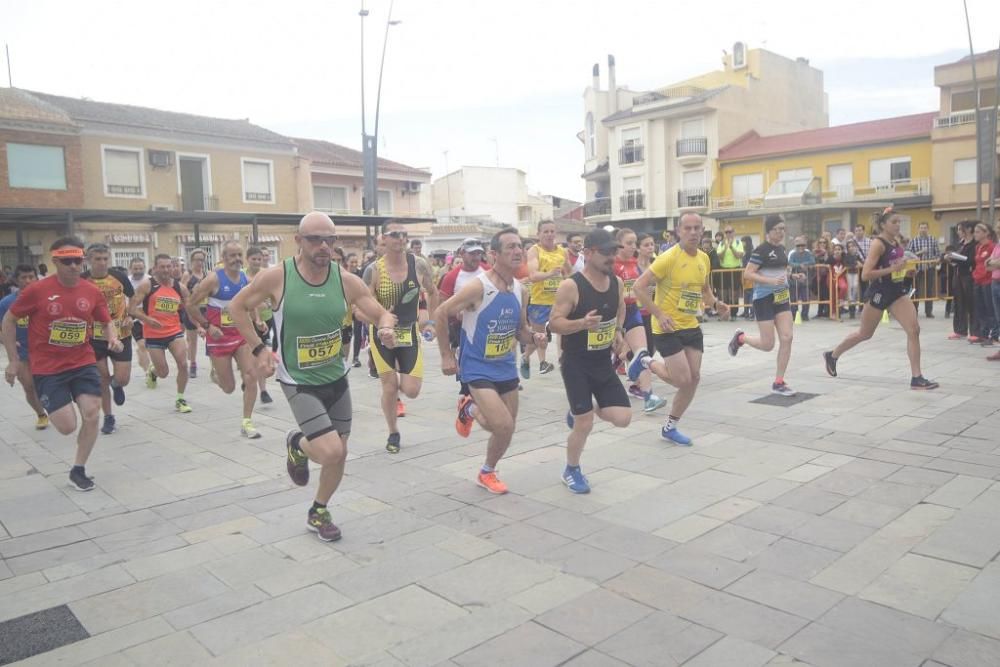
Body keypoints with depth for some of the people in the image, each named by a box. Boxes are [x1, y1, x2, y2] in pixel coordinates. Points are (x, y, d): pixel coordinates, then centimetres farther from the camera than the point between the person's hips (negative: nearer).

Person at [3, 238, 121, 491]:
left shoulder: (92, 291, -3)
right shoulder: (37, 290, -12)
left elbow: (107, 322, 10)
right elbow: (9, 321, 0)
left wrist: (113, 338, -13)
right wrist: (13, 360, 0)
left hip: (83, 363, 3)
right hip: (47, 368, -3)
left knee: (92, 415, -7)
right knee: (67, 427, -7)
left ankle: (78, 471, 13)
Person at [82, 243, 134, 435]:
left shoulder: (119, 276, -7)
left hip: (121, 335, 0)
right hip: (95, 337, 0)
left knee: (122, 379, -4)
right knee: (102, 378, 6)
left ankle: (116, 384, 34)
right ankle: (108, 418, 22)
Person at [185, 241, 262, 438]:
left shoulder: (247, 280, 0)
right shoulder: (214, 279, -15)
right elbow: (190, 304, -10)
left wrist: (257, 321, -1)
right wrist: (207, 326, -15)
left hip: (242, 334, 4)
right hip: (219, 337, -4)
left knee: (251, 375, -11)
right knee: (229, 388, 4)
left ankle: (246, 422, -1)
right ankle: (216, 374, 42)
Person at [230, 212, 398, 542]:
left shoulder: (346, 280, -8)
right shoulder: (276, 276, -16)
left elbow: (382, 313, -3)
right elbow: (237, 307, -1)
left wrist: (386, 328, -27)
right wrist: (258, 349, -10)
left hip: (337, 378, 4)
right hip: (299, 382, -4)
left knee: (339, 455, 12)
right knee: (330, 452, -16)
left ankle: (318, 514, 38)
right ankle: (297, 444, 21)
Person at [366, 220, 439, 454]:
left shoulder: (419, 264, -7)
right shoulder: (374, 270, -14)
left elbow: (433, 293, 11)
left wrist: (431, 321, 7)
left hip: (410, 333, 2)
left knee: (412, 390, -5)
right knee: (389, 387, 4)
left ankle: (398, 385, 33)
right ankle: (393, 434, 27)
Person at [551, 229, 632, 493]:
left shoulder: (617, 282, 0)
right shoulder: (570, 286, -20)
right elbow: (554, 323, -18)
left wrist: (618, 330, 5)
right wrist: (582, 323, -34)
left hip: (603, 363, 6)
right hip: (576, 364, -6)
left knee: (622, 418, -1)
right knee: (584, 425, -4)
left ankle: (581, 411, 29)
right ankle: (571, 471, 23)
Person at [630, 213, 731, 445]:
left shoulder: (704, 259, 6)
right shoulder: (668, 258, -17)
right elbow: (639, 287, -18)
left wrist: (716, 304, 0)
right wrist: (659, 315, -23)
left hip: (691, 327, 7)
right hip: (668, 328, -7)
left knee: (694, 378, 5)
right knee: (683, 380, -10)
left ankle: (670, 428, 21)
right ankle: (646, 361, 19)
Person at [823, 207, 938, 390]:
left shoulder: (896, 242, 8)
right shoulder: (878, 244, -16)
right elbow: (865, 274, -23)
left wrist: (902, 268, 12)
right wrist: (892, 269, -26)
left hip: (897, 291, 7)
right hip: (879, 293, -7)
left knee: (914, 330, -9)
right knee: (864, 334, 9)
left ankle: (916, 378, -6)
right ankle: (832, 355, 32)